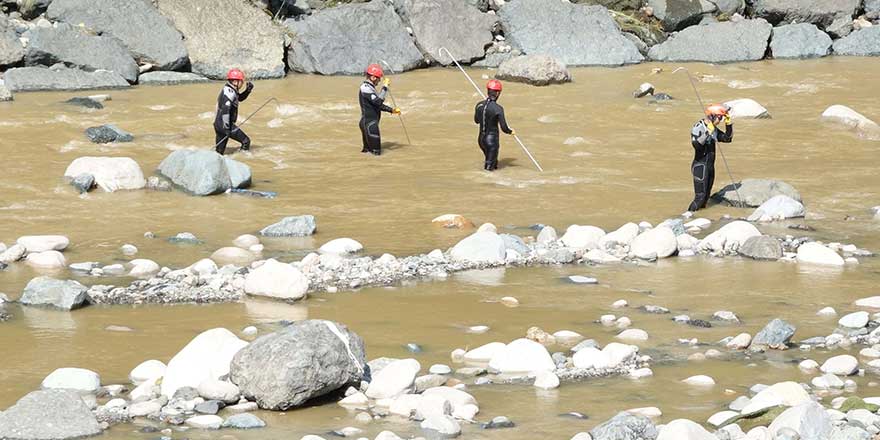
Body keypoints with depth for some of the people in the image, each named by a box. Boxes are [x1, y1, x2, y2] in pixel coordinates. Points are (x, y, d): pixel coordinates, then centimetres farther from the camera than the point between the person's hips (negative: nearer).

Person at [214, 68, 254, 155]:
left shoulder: (229, 89, 14)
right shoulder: (229, 92, -17)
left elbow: (240, 98, 32)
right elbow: (225, 110, -25)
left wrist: (248, 89, 14)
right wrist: (227, 128, -27)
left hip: (218, 124, 10)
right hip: (224, 125, -10)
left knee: (219, 153, 11)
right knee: (246, 141, -2)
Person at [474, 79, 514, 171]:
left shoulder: (479, 105, -2)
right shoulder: (498, 108, -18)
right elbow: (504, 128, -13)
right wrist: (511, 132, 7)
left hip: (481, 139, 6)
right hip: (492, 139, -6)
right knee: (489, 167, 0)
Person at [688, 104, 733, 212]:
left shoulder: (714, 129, 8)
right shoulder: (699, 127, -16)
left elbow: (727, 138, 14)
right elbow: (696, 144, -31)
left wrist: (728, 124, 3)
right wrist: (707, 133, -37)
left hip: (710, 166, 9)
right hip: (700, 166, -9)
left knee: (706, 195, 12)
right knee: (700, 196, -12)